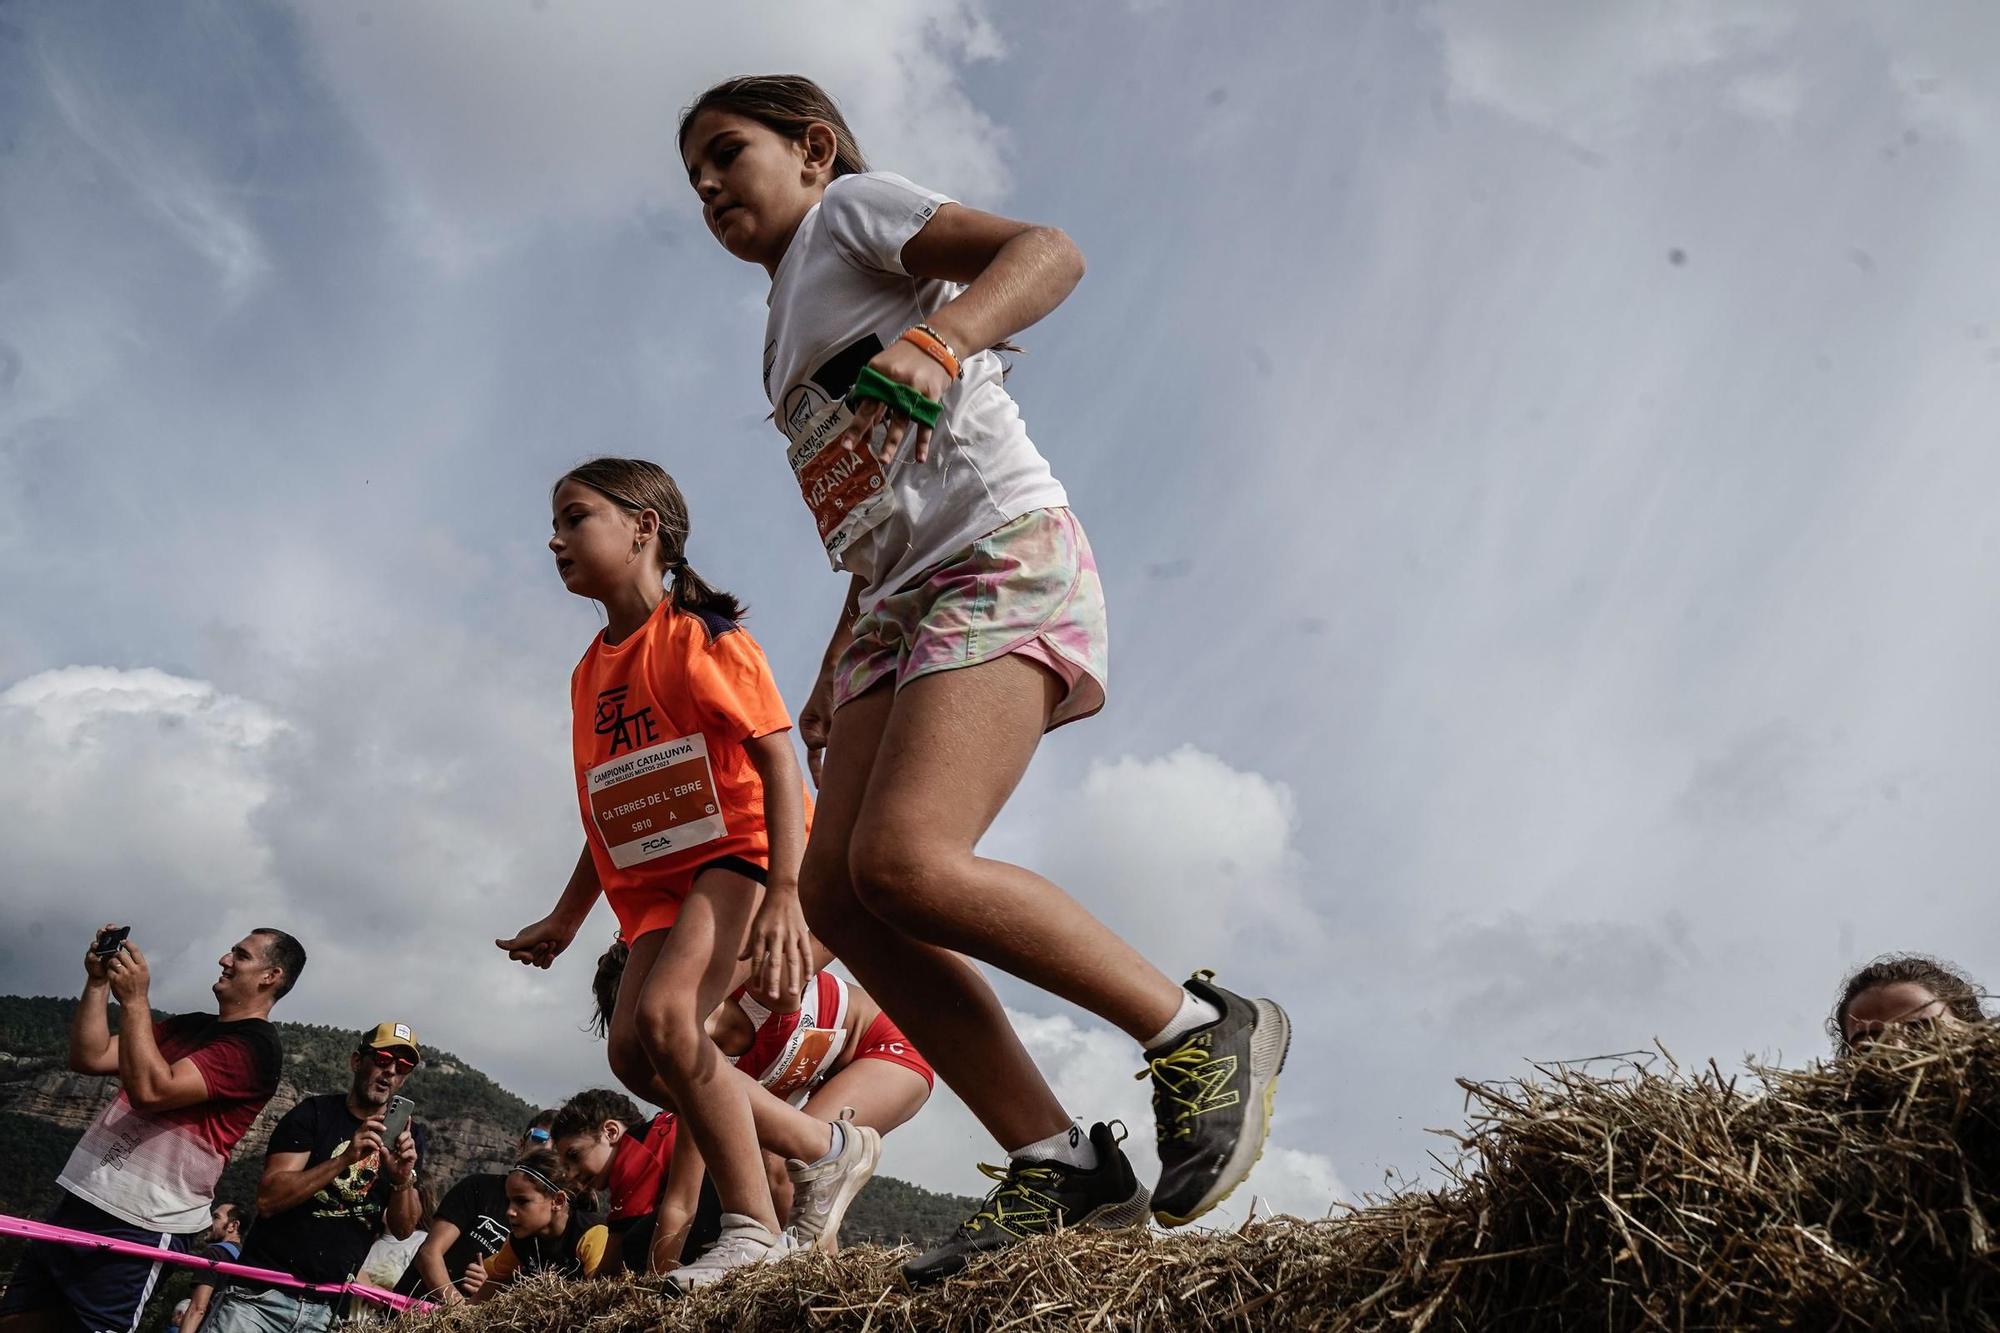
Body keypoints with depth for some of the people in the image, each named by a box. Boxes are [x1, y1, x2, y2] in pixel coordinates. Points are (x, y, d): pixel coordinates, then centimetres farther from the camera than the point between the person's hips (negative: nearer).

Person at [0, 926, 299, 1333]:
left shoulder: (255, 1047, -12)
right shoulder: (187, 1026, 18)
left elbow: (151, 1090, -22)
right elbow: (89, 1058, 12)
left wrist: (134, 999, -19)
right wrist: (98, 982, 0)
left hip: (139, 1227, -8)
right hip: (80, 1199, 9)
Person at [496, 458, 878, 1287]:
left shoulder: (696, 633, -12)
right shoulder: (591, 672, 13)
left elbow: (777, 758, -21)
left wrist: (783, 893, -32)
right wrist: (566, 919, 21)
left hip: (739, 847, -8)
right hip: (658, 877, 9)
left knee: (665, 1011, -26)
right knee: (631, 1048, -2)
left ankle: (752, 1227, -15)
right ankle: (830, 1149, 10)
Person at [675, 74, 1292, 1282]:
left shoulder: (852, 207, 8)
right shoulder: (790, 341, 30)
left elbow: (1049, 251, -10)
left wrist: (938, 339, -29)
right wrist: (834, 680, 21)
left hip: (1007, 559, -9)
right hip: (904, 600, 9)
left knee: (904, 862, -26)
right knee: (836, 894, -7)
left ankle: (1205, 1033, -12)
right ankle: (1062, 1167, -6)